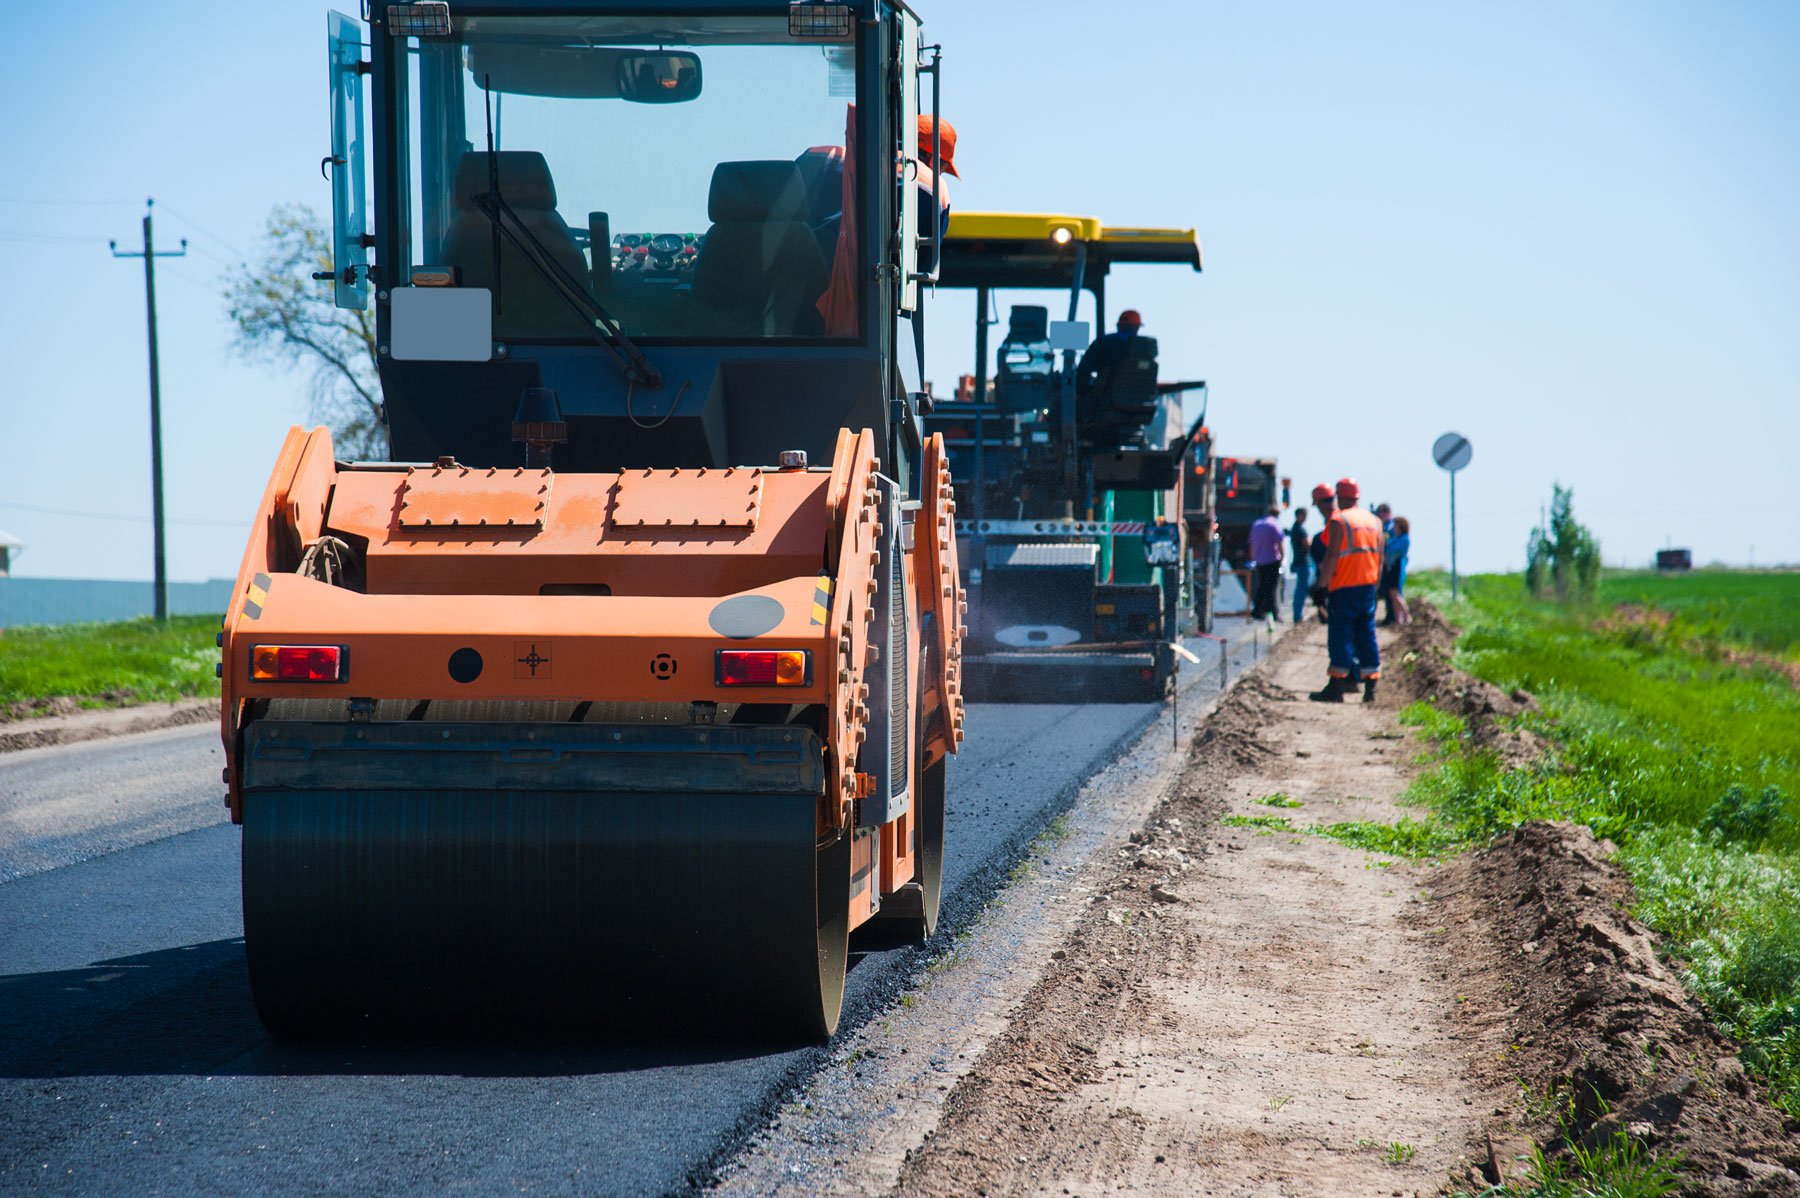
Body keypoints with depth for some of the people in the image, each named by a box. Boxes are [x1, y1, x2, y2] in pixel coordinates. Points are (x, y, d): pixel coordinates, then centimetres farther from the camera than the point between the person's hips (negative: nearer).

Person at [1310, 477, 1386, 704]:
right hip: (1368, 585, 6)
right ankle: (1370, 687, 7)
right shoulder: (1374, 521, 12)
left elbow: (1332, 556, -14)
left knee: (1340, 636, -3)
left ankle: (1336, 686, -6)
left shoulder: (1338, 521, -9)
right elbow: (1380, 558, 13)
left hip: (1345, 586, -6)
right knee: (1367, 634, 9)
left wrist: (1323, 581, -7)